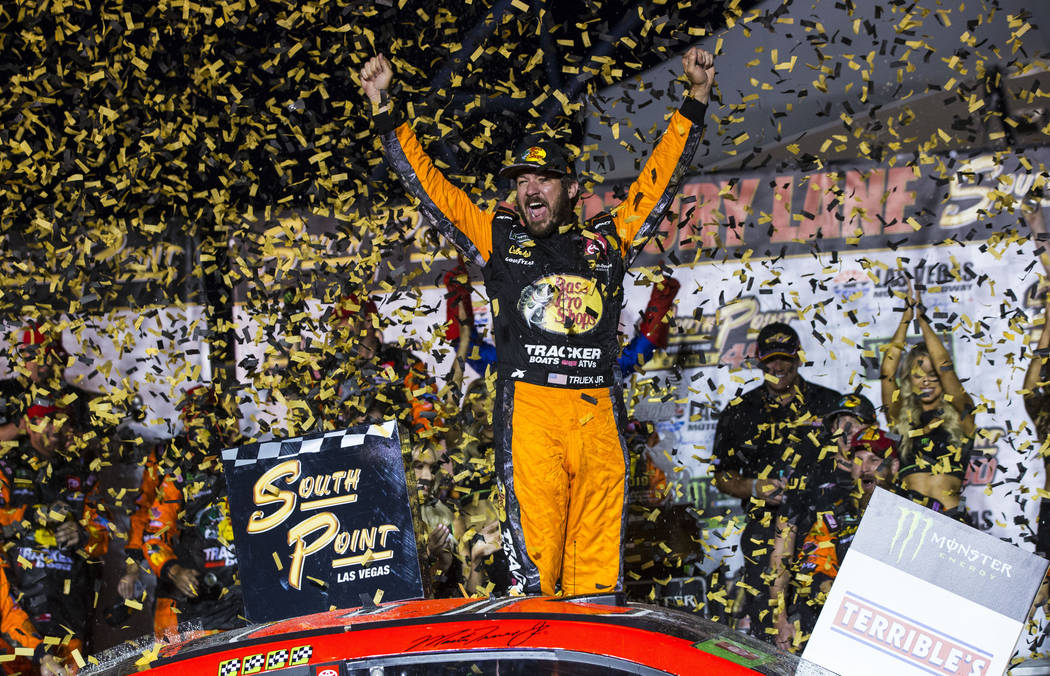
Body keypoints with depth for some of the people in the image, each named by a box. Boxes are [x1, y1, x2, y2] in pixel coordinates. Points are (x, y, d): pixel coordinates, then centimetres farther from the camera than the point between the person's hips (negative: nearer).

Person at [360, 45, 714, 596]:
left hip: (599, 413, 2)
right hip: (529, 409, -2)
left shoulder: (607, 240, 17)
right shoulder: (498, 238, 15)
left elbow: (661, 177, 22)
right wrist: (383, 109, 14)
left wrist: (696, 99, 20)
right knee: (532, 540, -9)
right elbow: (427, 185, 16)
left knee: (598, 551, 0)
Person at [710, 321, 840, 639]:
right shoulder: (740, 412, 12)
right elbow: (722, 476, 15)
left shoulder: (830, 404, 11)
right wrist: (756, 487, -4)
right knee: (766, 631, -6)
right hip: (765, 535, 1)